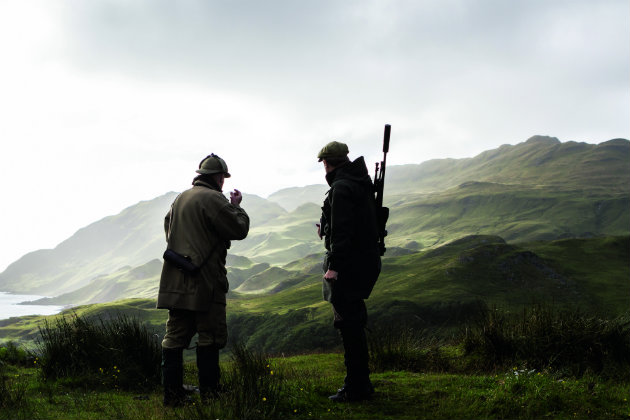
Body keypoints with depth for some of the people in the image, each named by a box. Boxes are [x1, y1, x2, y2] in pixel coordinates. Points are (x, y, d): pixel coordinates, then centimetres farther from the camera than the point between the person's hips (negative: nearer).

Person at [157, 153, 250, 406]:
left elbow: (168, 228, 28)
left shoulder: (180, 199, 16)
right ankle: (209, 393, 3)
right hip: (204, 281, -8)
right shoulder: (213, 199, -12)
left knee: (175, 336, 7)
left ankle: (173, 394, 9)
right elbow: (239, 229, -11)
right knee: (210, 337, 1)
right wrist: (236, 206, 6)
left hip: (175, 280, 8)